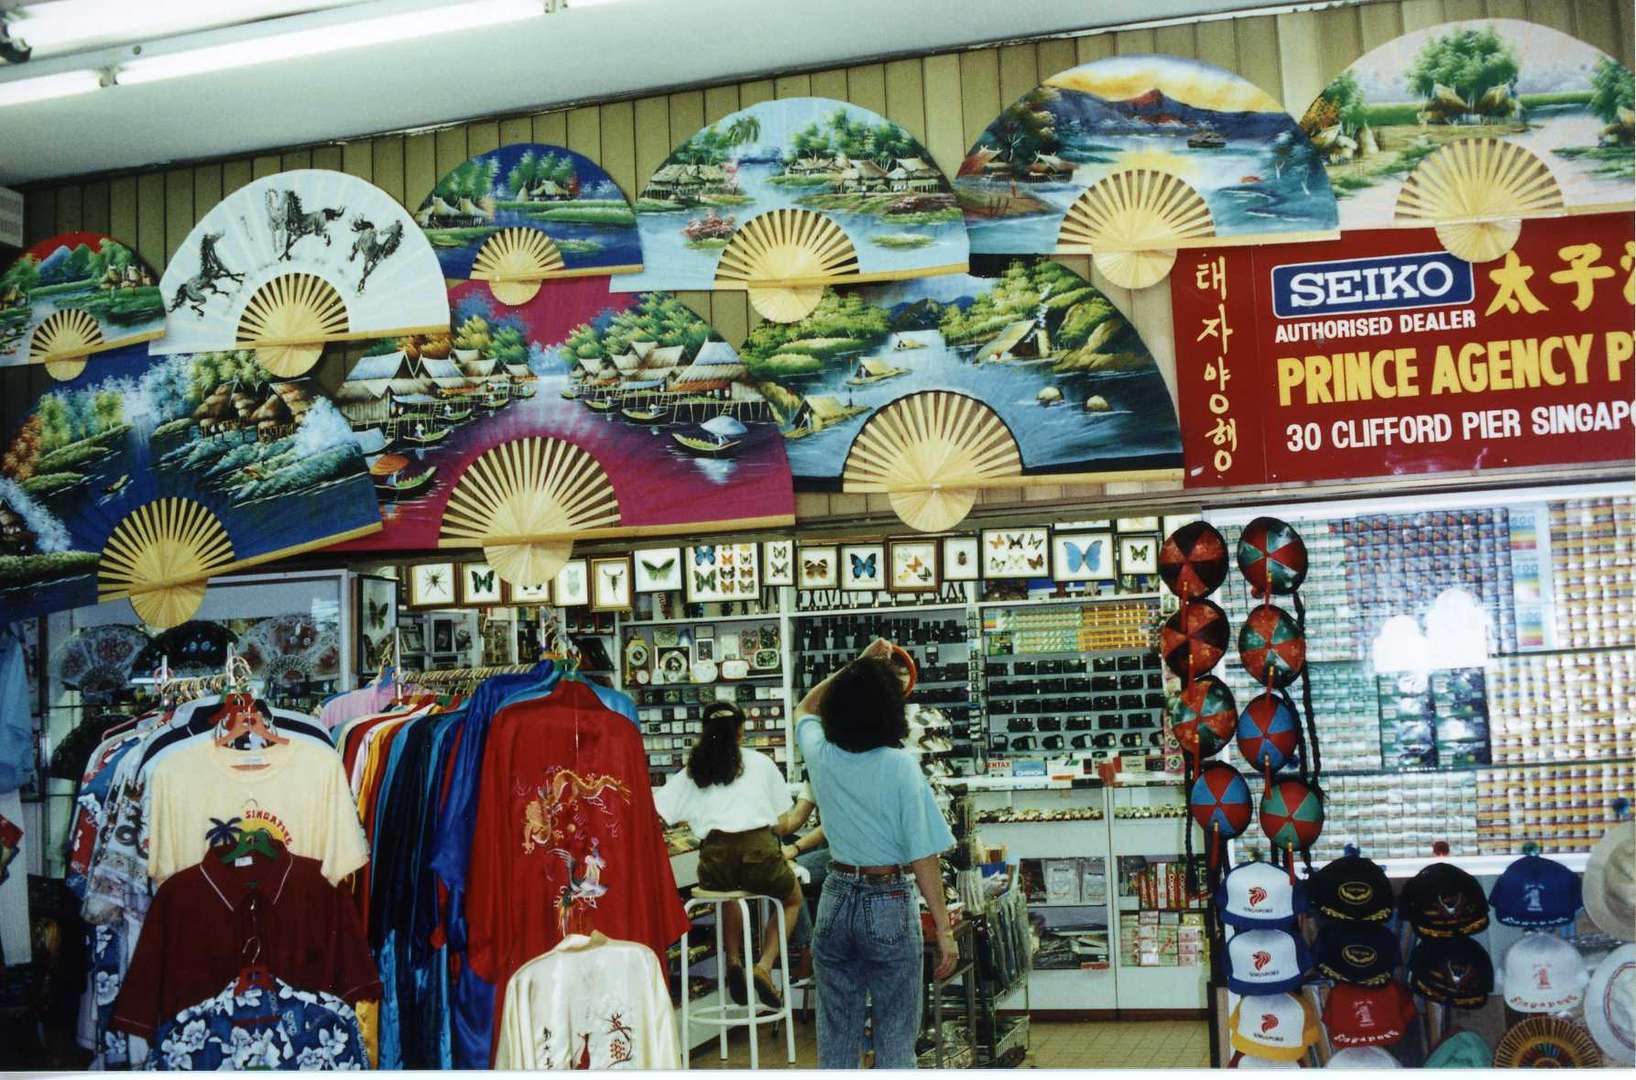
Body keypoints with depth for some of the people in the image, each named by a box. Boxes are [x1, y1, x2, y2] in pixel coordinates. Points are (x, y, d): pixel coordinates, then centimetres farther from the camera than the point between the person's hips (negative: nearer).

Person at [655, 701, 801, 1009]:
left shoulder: (692, 772, 18)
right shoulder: (760, 763, 18)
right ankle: (765, 965, 9)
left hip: (715, 857, 2)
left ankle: (734, 961, 21)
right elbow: (779, 814, 22)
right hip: (759, 849, -2)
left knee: (729, 891, 41)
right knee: (792, 899, 32)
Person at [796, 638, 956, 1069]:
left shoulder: (822, 755, -2)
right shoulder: (900, 766, -15)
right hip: (889, 904, -4)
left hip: (837, 900, 4)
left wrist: (860, 665, 23)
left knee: (836, 1038, 11)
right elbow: (923, 858, -15)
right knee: (895, 1041, 4)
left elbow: (806, 708, 23)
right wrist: (944, 930, -8)